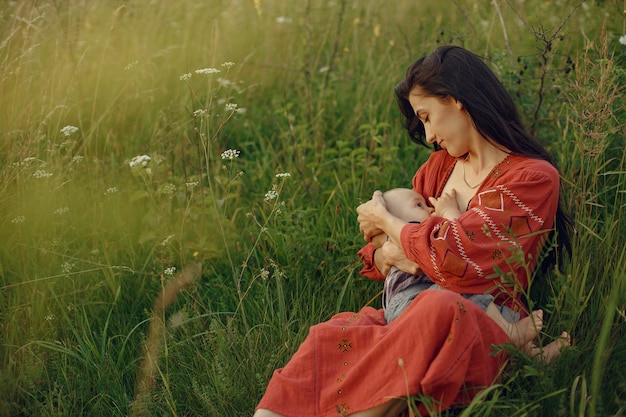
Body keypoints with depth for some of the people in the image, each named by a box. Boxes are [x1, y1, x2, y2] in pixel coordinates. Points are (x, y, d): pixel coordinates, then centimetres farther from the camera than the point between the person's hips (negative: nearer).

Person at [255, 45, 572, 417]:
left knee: (439, 309, -38)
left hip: (490, 333, -6)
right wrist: (387, 253, -3)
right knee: (330, 337, -22)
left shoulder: (533, 178, -4)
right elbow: (377, 252, 22)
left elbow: (452, 257, -16)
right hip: (409, 313, 6)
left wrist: (384, 218, 0)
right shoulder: (440, 166, 17)